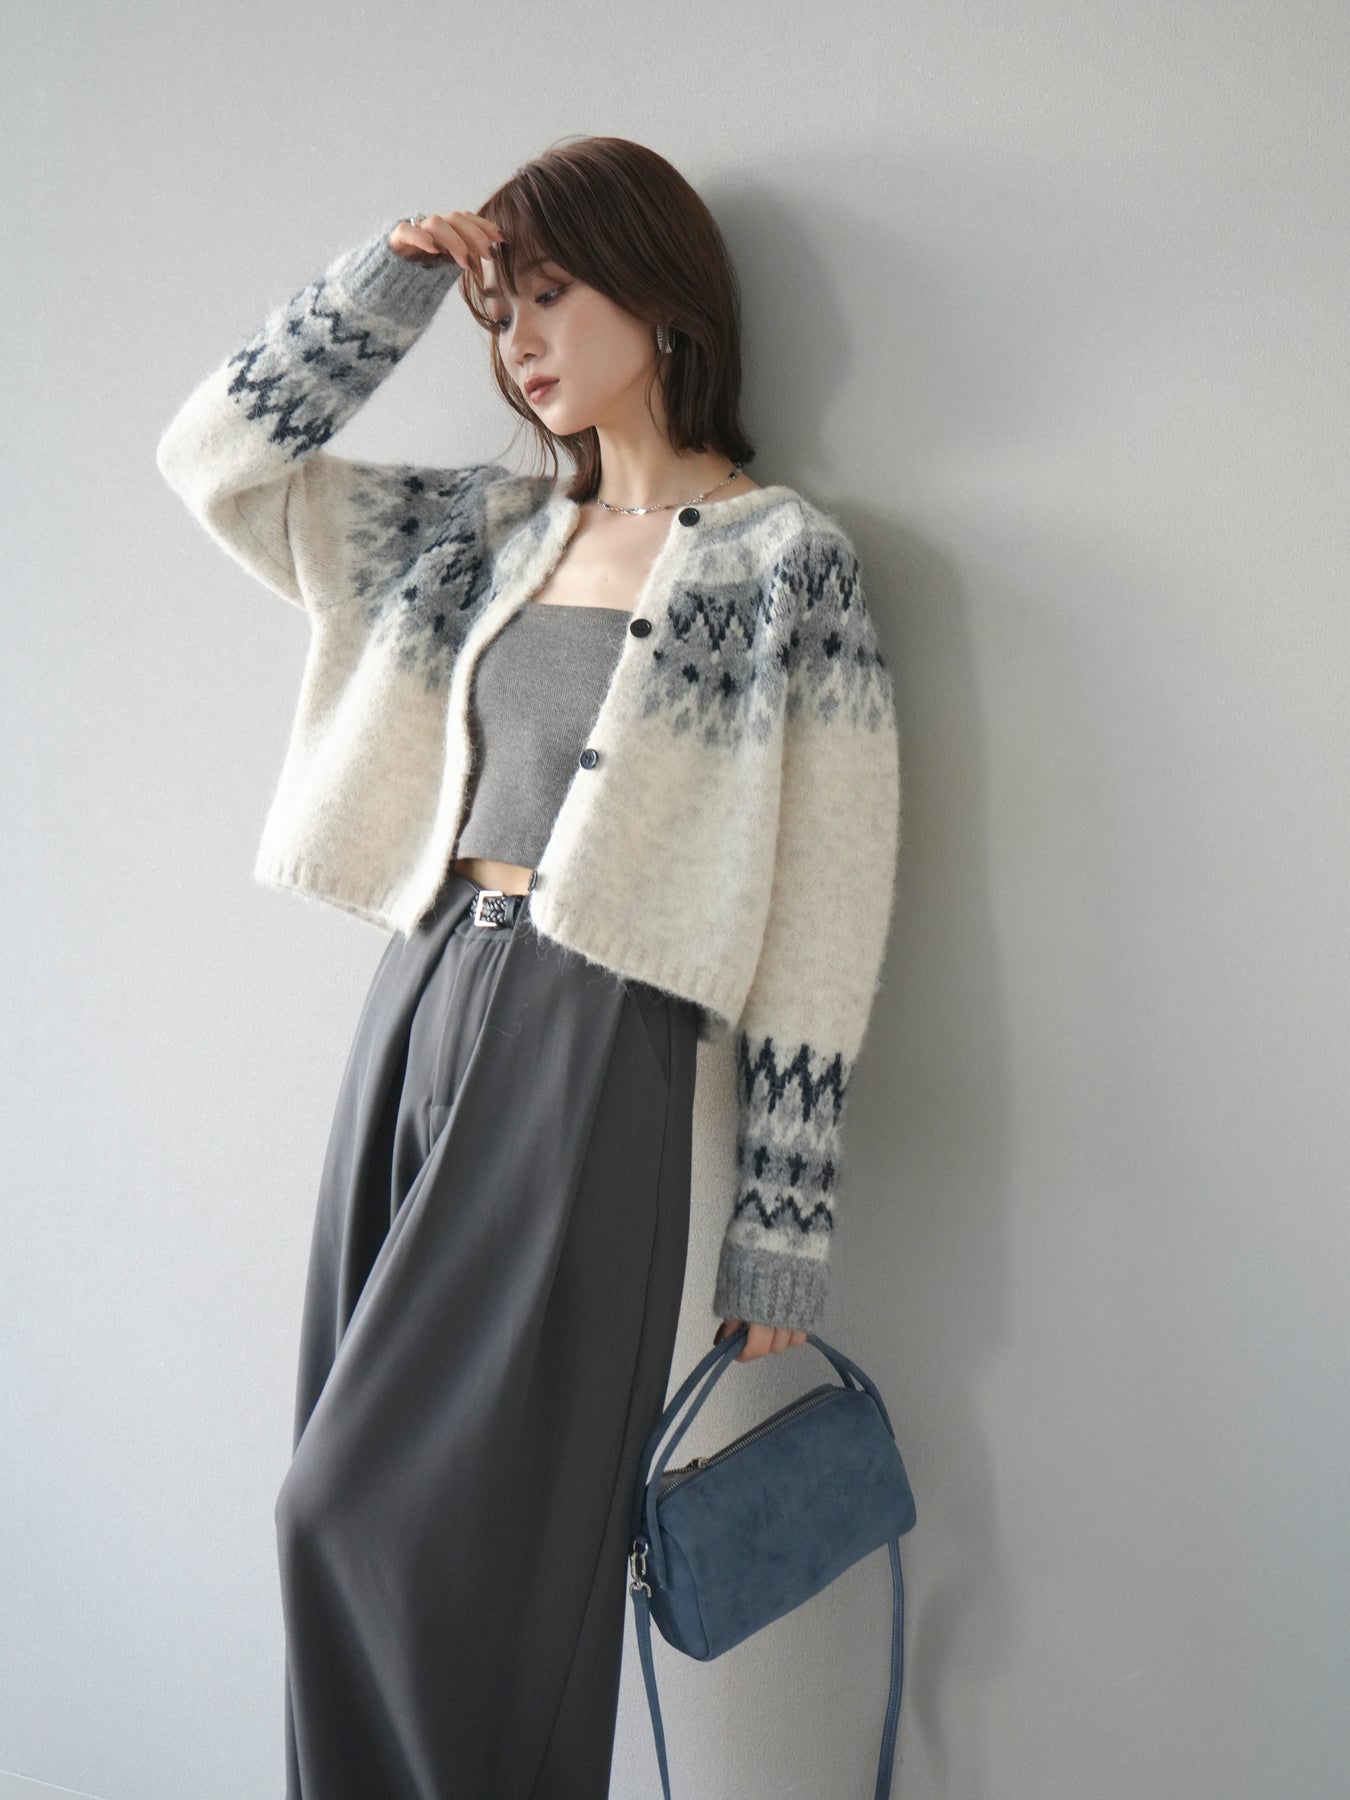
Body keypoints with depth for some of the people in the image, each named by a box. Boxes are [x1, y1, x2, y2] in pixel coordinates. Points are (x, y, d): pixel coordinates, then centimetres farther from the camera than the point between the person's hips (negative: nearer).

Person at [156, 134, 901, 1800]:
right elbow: (213, 458, 18)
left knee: (427, 1525, -5)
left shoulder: (788, 558, -3)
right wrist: (393, 280, 10)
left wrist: (782, 1232, -7)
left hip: (589, 1050, -6)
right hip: (418, 1004, 6)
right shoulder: (485, 530, 14)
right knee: (359, 1524, 10)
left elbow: (821, 916, -6)